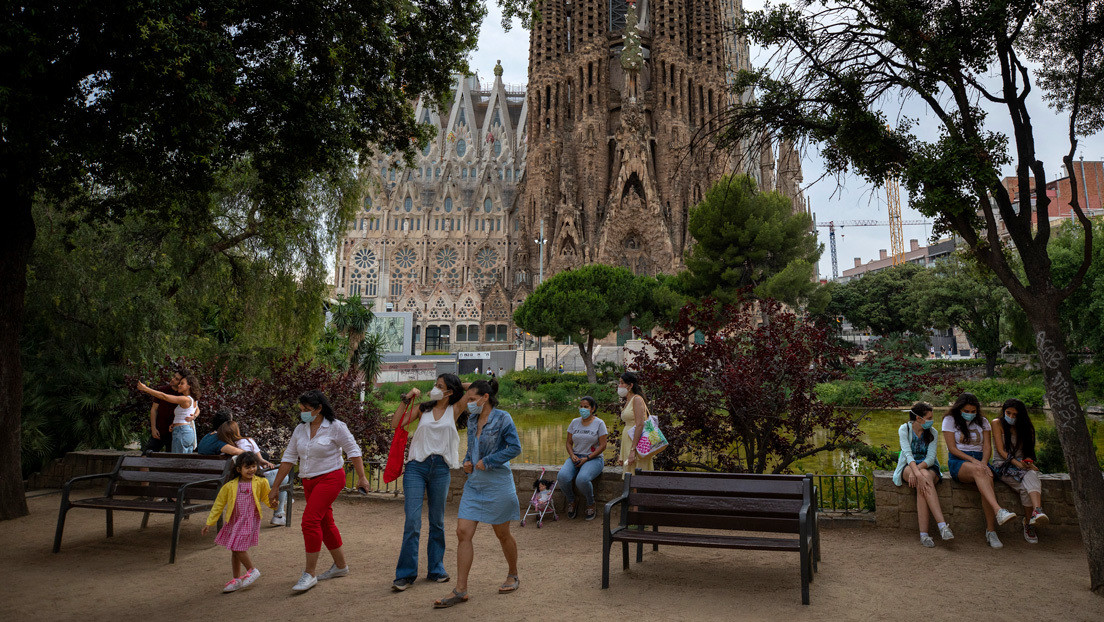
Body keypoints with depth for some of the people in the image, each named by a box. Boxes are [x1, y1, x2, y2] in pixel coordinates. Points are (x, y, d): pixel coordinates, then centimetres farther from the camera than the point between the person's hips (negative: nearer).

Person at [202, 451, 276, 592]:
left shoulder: (260, 483, -4)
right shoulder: (230, 486, -2)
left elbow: (266, 498, 9)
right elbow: (219, 504, 6)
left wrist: (273, 503, -13)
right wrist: (209, 523, 7)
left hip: (250, 521, -4)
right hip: (234, 521, 4)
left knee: (238, 548, -11)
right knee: (234, 550, 12)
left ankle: (252, 571, 11)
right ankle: (236, 580, 27)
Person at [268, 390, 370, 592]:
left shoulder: (335, 427, -10)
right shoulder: (300, 429, 7)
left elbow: (353, 451, -6)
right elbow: (288, 458, 10)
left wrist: (362, 477, -10)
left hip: (330, 478, -7)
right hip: (309, 482, 7)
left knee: (310, 520, -17)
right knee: (325, 524, 13)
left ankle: (310, 573, -8)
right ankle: (340, 566, 27)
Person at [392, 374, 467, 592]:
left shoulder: (454, 411, 4)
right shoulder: (422, 409, 9)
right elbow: (396, 424, 3)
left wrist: (462, 386, 7)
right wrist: (406, 400, 0)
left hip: (441, 469, 0)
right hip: (416, 467, 0)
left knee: (437, 522, 11)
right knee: (412, 521, -5)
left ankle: (436, 569, 23)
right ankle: (406, 574, 3)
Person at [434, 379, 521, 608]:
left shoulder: (502, 418, -11)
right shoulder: (472, 421, 10)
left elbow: (515, 447, -16)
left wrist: (487, 462, -16)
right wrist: (467, 461, 2)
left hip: (497, 484, -6)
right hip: (474, 484, 6)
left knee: (502, 534, 9)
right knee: (463, 533, -3)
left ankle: (513, 575, 33)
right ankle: (460, 591, 3)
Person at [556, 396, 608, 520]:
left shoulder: (599, 423, -1)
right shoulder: (574, 422, 12)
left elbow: (602, 446, -6)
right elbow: (569, 443, 14)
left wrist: (587, 458, -14)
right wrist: (572, 455, -7)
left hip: (593, 459, -4)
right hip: (575, 457, 4)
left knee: (582, 479, -35)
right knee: (562, 476, -28)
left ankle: (591, 505, -5)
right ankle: (571, 502, 1)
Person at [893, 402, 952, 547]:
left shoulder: (932, 433, 2)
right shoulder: (904, 429, -6)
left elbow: (930, 458, -9)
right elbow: (908, 454, -19)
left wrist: (918, 470, -28)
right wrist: (917, 473, -36)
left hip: (928, 467, 2)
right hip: (907, 467, -2)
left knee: (923, 481, -35)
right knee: (924, 478, -37)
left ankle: (923, 533, -41)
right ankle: (942, 524, -45)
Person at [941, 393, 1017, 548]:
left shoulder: (982, 422, 15)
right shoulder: (950, 420, 5)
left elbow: (987, 446, 7)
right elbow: (952, 448, -3)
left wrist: (984, 462, -13)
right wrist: (973, 461, -15)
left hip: (979, 461, 3)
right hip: (958, 462, -3)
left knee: (987, 480, -32)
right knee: (977, 470, -38)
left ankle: (991, 531, -30)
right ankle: (999, 511, -55)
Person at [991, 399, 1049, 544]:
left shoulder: (1024, 427, 14)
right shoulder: (997, 423, 0)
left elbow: (1029, 450, 13)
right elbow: (1001, 450, -6)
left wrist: (1028, 462, -9)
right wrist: (1017, 463, -20)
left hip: (1022, 463, 3)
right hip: (1003, 465, -3)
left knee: (1031, 476, -35)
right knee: (1025, 487, -32)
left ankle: (1037, 512, -56)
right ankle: (1029, 525, -30)